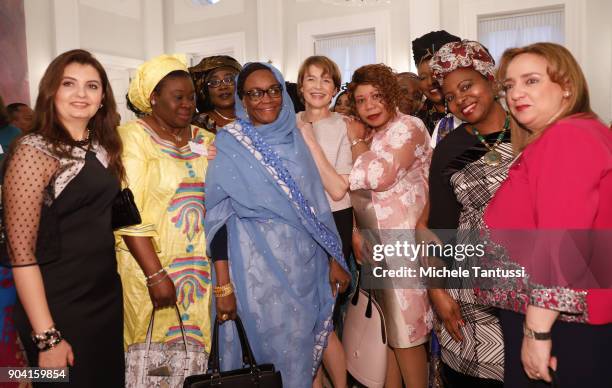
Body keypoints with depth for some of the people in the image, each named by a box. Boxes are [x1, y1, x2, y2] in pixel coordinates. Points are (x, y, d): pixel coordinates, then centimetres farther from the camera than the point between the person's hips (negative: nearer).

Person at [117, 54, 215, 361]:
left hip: (201, 267, 4)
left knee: (198, 344, 10)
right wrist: (156, 275, -17)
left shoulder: (206, 140, 10)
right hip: (151, 265, -4)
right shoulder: (133, 136, -4)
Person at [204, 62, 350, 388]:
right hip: (257, 265, -4)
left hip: (304, 264, 4)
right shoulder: (229, 147, -6)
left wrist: (334, 259, 7)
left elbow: (314, 205, 10)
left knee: (300, 352, 14)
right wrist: (223, 286, -13)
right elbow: (219, 217, -9)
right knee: (267, 351, 7)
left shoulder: (295, 141, 7)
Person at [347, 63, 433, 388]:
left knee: (406, 329, 0)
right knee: (386, 330, 14)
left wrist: (356, 142, -7)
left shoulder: (407, 126, -7)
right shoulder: (370, 137, 17)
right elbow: (352, 189, 16)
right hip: (375, 246, 8)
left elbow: (380, 176, -21)